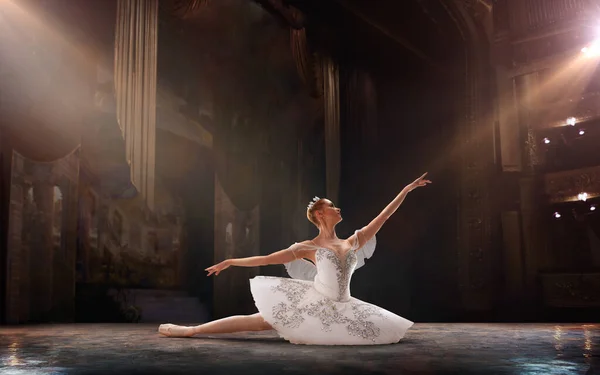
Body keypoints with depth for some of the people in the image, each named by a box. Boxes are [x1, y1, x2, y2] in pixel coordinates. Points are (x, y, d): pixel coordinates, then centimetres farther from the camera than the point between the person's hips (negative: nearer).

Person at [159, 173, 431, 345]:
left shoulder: (354, 241, 8)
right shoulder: (309, 248, -1)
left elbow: (383, 216, 8)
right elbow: (268, 259, 0)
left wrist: (407, 189, 8)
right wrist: (231, 262, -3)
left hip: (340, 309, 4)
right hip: (314, 303, -4)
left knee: (385, 332, -3)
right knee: (256, 322, -12)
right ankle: (189, 330, -4)